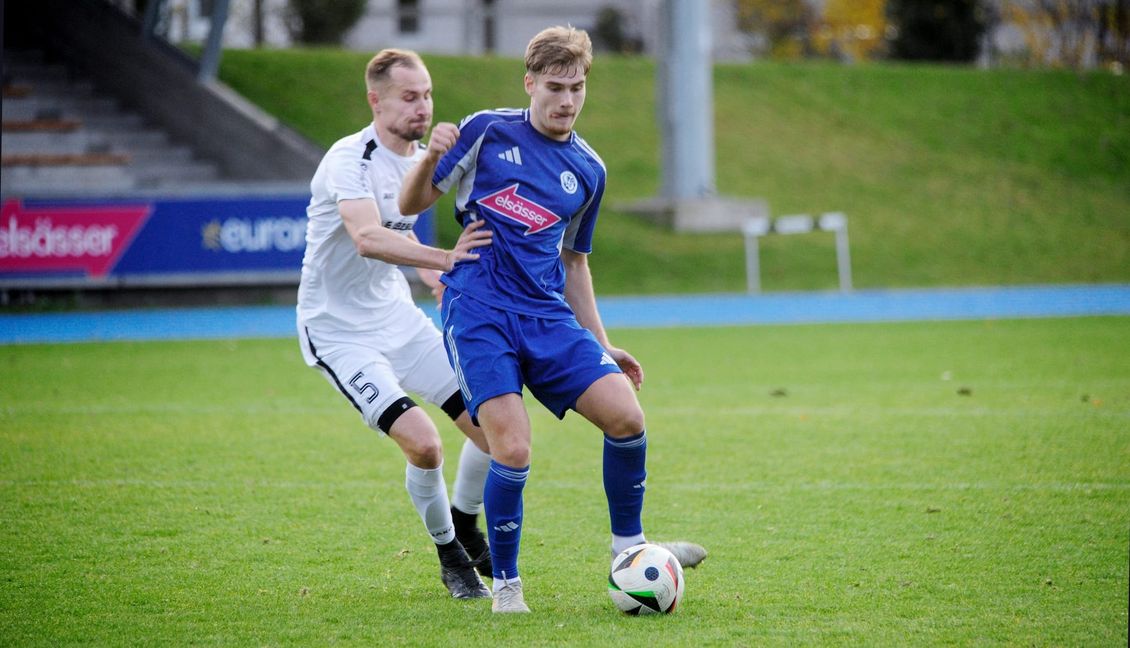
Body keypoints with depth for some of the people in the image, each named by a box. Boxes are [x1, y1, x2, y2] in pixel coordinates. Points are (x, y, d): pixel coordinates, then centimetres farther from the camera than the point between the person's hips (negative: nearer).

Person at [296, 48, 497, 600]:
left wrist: (439, 280, 12)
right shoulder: (350, 159, -22)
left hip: (397, 316, 8)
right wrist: (444, 258, -53)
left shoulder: (421, 159, 5)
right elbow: (368, 238, -40)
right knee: (423, 443, -22)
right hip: (338, 331, -8)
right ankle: (448, 553, 4)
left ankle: (465, 524, 28)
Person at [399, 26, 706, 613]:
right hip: (478, 314, -4)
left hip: (549, 318, 4)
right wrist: (431, 157, -16)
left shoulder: (588, 170, 14)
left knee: (625, 415, -12)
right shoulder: (488, 132, 2)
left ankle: (628, 546, 10)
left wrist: (601, 345, 20)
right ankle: (505, 584, 3)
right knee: (512, 451, -17)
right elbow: (411, 205, 5)